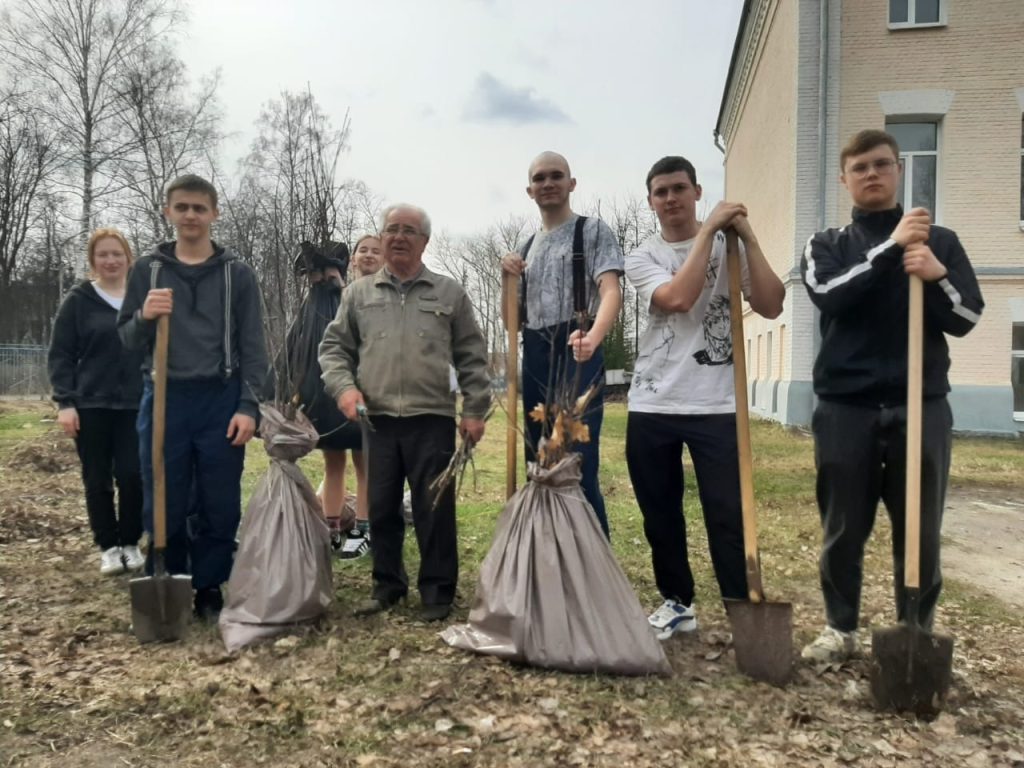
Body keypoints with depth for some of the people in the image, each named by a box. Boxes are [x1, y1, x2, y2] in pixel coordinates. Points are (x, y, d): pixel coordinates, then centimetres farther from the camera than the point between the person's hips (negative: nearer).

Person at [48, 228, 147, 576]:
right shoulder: (78, 300, 2)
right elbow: (60, 355, 0)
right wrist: (65, 402, -9)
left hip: (136, 405, 1)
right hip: (91, 405, 0)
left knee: (132, 476, -2)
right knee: (98, 480, 5)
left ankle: (130, 543, 15)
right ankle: (108, 546, 18)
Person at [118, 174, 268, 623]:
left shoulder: (237, 273, 5)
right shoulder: (147, 270, 9)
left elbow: (252, 347, 2)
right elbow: (127, 341, 10)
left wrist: (249, 406, -8)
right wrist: (144, 317, -13)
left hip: (221, 402, -1)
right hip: (164, 401, 1)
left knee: (220, 508, 4)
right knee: (164, 507, 6)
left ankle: (210, 592, 18)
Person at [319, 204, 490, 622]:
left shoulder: (450, 293, 8)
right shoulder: (359, 293, 11)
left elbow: (472, 357, 7)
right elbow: (333, 347, 14)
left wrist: (475, 409, 0)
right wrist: (344, 386, -4)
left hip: (432, 419, -2)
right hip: (377, 420, 2)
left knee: (434, 509, 1)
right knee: (381, 507, 9)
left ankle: (437, 590, 14)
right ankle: (387, 584, 25)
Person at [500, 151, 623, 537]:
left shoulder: (593, 230, 1)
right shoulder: (527, 248, 20)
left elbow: (611, 291, -16)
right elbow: (513, 318, 19)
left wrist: (592, 338, -35)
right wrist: (510, 279, 0)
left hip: (577, 354, -7)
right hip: (535, 361, 7)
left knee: (579, 466, -11)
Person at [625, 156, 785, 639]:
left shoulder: (730, 247, 4)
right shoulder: (642, 257, 4)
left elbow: (771, 306, -10)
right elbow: (678, 298, -17)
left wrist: (747, 237, -11)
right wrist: (709, 230, -13)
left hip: (716, 406, -2)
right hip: (651, 407, 2)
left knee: (728, 515, -2)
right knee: (660, 514, 11)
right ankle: (676, 602, 28)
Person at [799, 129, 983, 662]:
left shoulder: (939, 241, 12)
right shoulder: (826, 246, 9)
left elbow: (968, 318, 4)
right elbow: (829, 296, -11)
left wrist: (936, 276, -15)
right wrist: (892, 247, -17)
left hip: (921, 406, 1)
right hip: (846, 408, 0)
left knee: (920, 533, 4)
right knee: (843, 530, 5)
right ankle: (840, 629, 20)